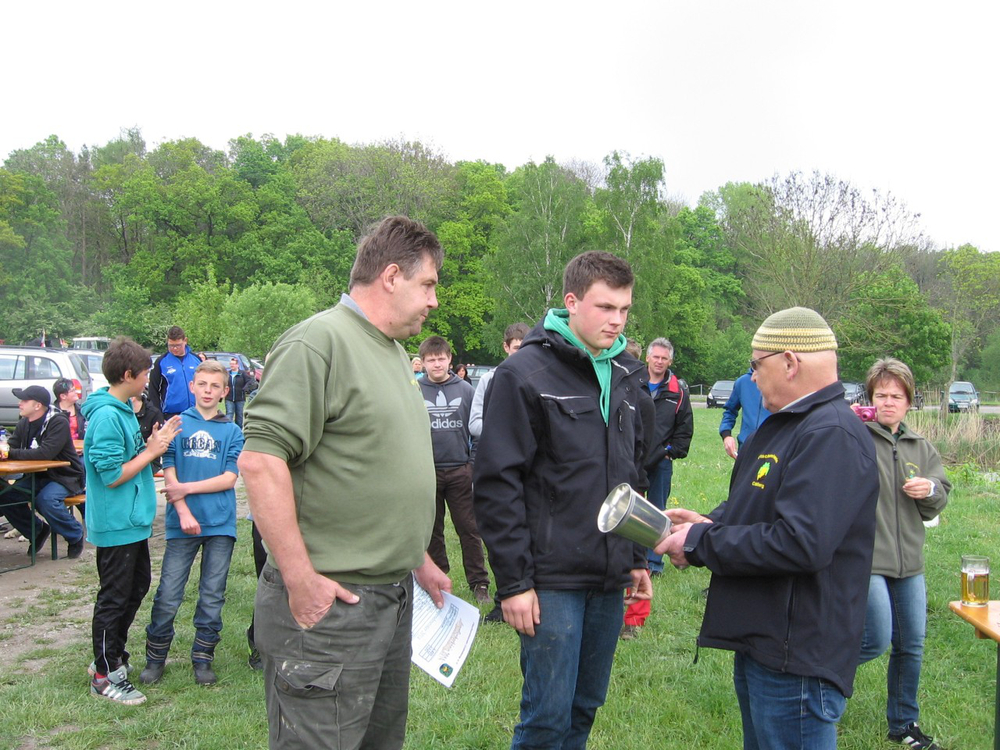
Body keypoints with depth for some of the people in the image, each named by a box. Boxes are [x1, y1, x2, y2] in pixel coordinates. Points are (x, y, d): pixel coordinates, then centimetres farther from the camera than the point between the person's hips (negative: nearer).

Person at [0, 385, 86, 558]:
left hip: (65, 477, -7)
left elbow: (46, 453, -33)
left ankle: (75, 536, -7)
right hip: (38, 476, 7)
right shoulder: (24, 423, 4)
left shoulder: (58, 422, -21)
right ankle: (37, 531, 11)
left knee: (46, 500, -33)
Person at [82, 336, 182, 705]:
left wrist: (155, 443, 1)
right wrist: (151, 451, -15)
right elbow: (112, 475, -23)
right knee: (114, 598, 2)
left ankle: (111, 656, 35)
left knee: (137, 587, 20)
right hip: (116, 523, -10)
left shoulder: (123, 410, 9)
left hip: (133, 520, 10)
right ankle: (105, 675, 15)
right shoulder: (106, 416, -21)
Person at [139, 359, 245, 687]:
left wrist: (187, 487, -9)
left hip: (221, 524, 1)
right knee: (168, 596, 1)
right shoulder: (176, 425, 4)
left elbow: (229, 478, -2)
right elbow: (169, 475, -1)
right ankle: (155, 658, 18)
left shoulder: (232, 432, 6)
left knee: (212, 597, 7)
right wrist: (184, 513, -12)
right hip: (182, 524, -1)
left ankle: (203, 659, 21)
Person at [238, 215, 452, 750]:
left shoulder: (393, 353, 15)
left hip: (394, 597, 9)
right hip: (328, 604, -9)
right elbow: (260, 461, -23)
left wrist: (419, 561, 23)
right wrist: (300, 579, -23)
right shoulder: (318, 342, -15)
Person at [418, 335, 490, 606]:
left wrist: (476, 462, 1)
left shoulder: (465, 390, 2)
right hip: (426, 472, 0)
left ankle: (479, 583, 11)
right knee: (431, 531, 11)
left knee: (469, 529, 3)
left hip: (460, 470, 0)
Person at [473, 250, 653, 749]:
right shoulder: (524, 374, -10)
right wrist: (513, 580, -14)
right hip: (551, 578, -6)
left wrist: (637, 558, 15)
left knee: (586, 707, 15)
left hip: (609, 577, 6)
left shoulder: (624, 376, 11)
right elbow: (496, 483, -13)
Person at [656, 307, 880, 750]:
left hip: (796, 659, -10)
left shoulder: (833, 435, -22)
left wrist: (700, 543, -21)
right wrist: (710, 523, 2)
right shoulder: (785, 424, 12)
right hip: (758, 640, 10)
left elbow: (801, 543, -32)